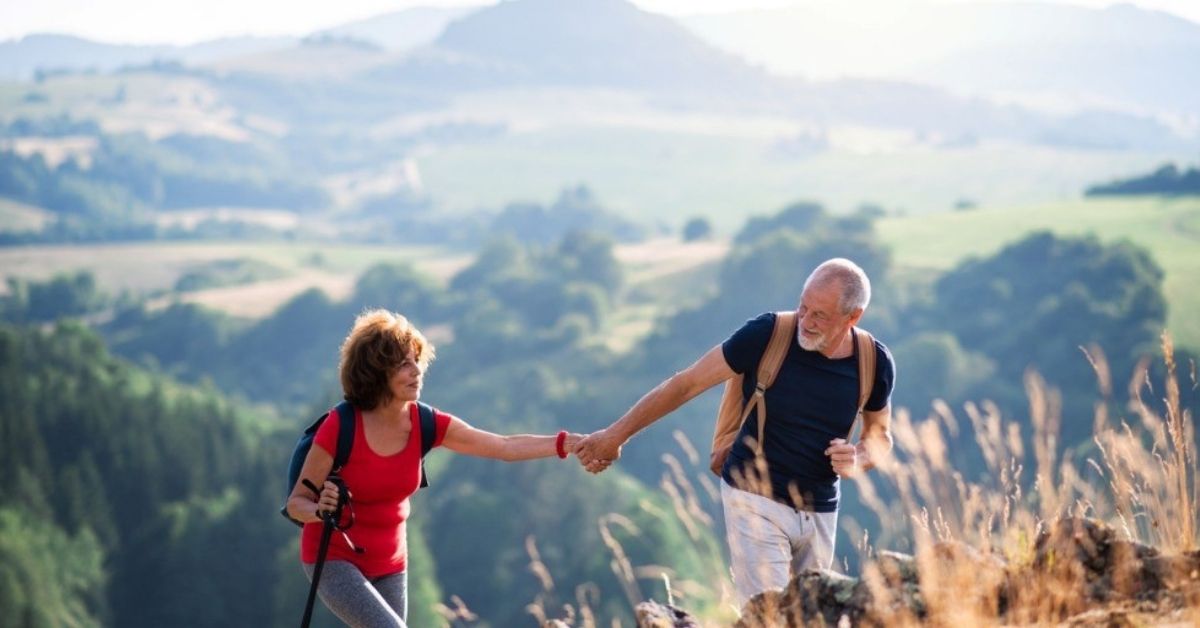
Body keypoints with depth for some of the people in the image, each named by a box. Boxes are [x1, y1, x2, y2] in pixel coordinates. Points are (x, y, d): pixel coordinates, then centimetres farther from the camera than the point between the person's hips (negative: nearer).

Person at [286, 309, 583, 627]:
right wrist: (321, 510, -36)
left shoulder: (425, 425, -8)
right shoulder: (340, 428, -21)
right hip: (334, 561, -6)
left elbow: (506, 447, -7)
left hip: (389, 564, 6)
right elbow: (296, 503, -13)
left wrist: (571, 443, -17)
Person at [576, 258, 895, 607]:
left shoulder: (875, 363, -6)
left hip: (819, 512, 4)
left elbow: (880, 435, 12)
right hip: (756, 499, -4)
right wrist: (617, 434, -3)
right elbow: (687, 384, -7)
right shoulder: (767, 335, -17)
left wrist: (859, 459, -12)